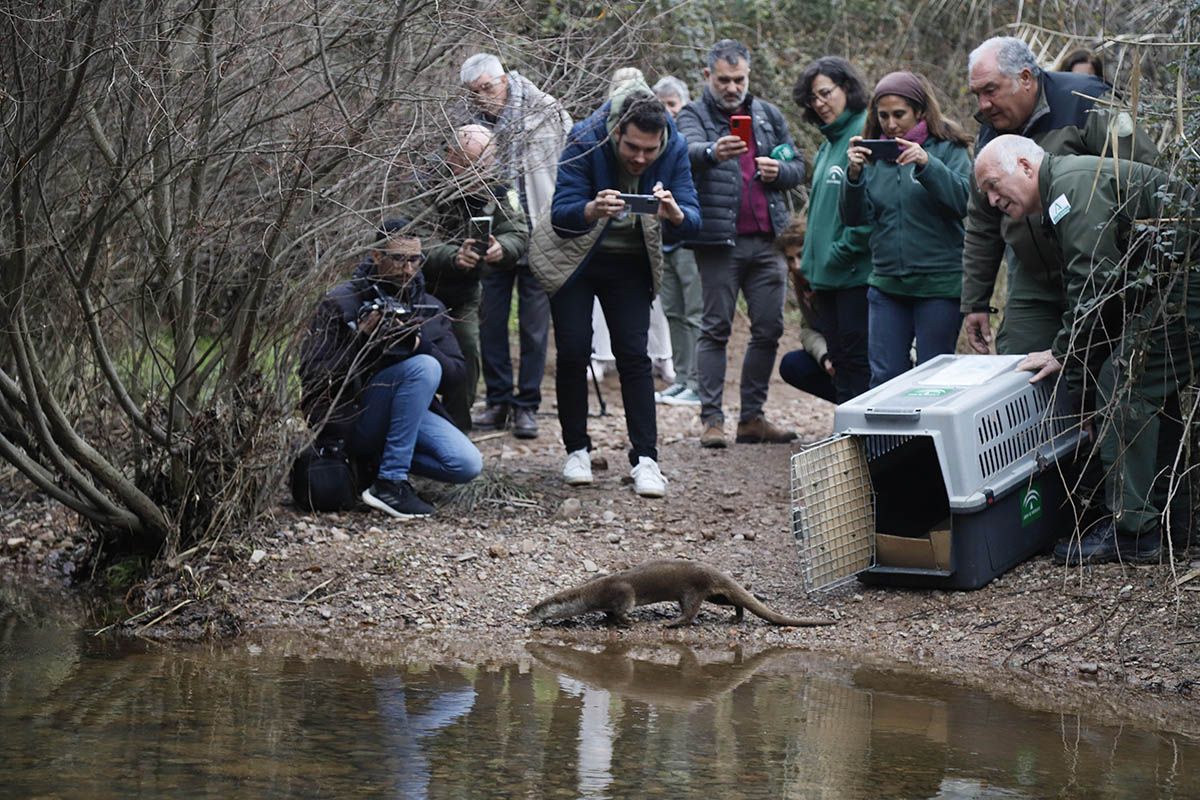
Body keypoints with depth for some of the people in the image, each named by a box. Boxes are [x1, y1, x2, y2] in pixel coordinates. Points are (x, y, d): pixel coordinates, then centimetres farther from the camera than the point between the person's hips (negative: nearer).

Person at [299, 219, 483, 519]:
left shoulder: (431, 309, 10)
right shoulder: (341, 303, -5)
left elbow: (456, 374, 1)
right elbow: (312, 375, -12)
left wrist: (421, 345, -18)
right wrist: (360, 339, -24)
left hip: (408, 413, 5)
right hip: (350, 419, -5)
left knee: (468, 465, -19)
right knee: (424, 367, -29)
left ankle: (378, 459, 4)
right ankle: (390, 483, -25)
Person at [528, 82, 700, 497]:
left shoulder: (674, 148, -16)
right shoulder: (585, 140, -24)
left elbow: (692, 221, -18)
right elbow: (561, 214, -26)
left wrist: (673, 213, -42)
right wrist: (593, 210, -48)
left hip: (630, 264, 2)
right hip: (574, 257, -1)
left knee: (634, 355, -7)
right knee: (573, 353, -5)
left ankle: (645, 459, -8)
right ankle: (577, 451, 8)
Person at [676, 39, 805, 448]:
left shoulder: (768, 115, 16)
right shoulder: (694, 115, 1)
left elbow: (798, 166, 21)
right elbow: (689, 151, -22)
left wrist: (780, 171, -3)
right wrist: (713, 152, -45)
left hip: (765, 241, 5)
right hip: (719, 240, -5)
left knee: (769, 329, 5)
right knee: (716, 329, -3)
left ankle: (752, 417, 14)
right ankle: (711, 419, -2)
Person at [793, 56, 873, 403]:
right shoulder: (828, 143, 18)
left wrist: (841, 254, -16)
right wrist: (811, 264, 16)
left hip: (856, 273, -9)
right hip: (826, 274, 9)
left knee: (858, 358, -6)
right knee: (839, 358, 12)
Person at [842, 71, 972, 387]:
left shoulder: (947, 148, -1)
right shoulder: (873, 154, 9)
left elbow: (964, 200, -15)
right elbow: (854, 218, 3)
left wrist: (927, 165, -27)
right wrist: (854, 175, -14)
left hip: (939, 284, -4)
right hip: (887, 284, 4)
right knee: (884, 376, 2)